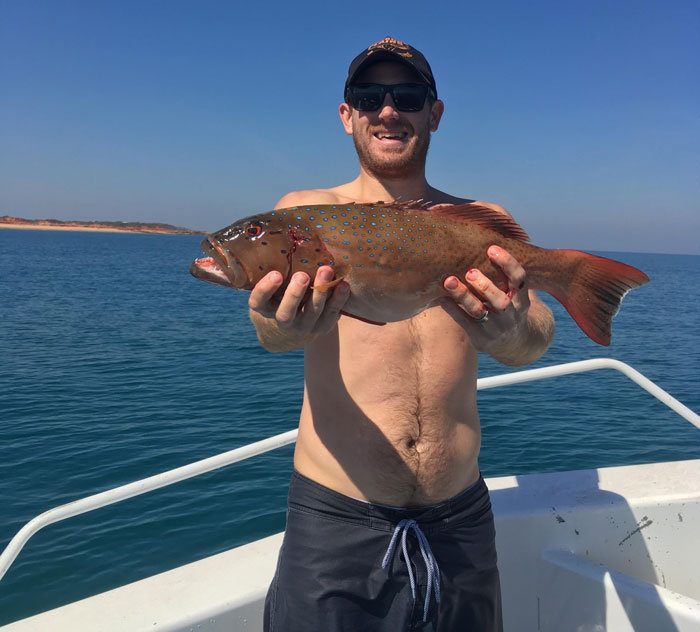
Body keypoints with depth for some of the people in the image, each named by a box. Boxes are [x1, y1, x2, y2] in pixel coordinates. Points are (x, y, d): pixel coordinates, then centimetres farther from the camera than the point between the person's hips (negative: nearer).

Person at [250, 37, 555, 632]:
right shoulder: (308, 211, -1)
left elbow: (536, 339, -12)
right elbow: (270, 327, -19)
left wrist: (512, 332, -35)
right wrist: (282, 325, -43)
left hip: (461, 520, 3)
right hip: (335, 519, -2)